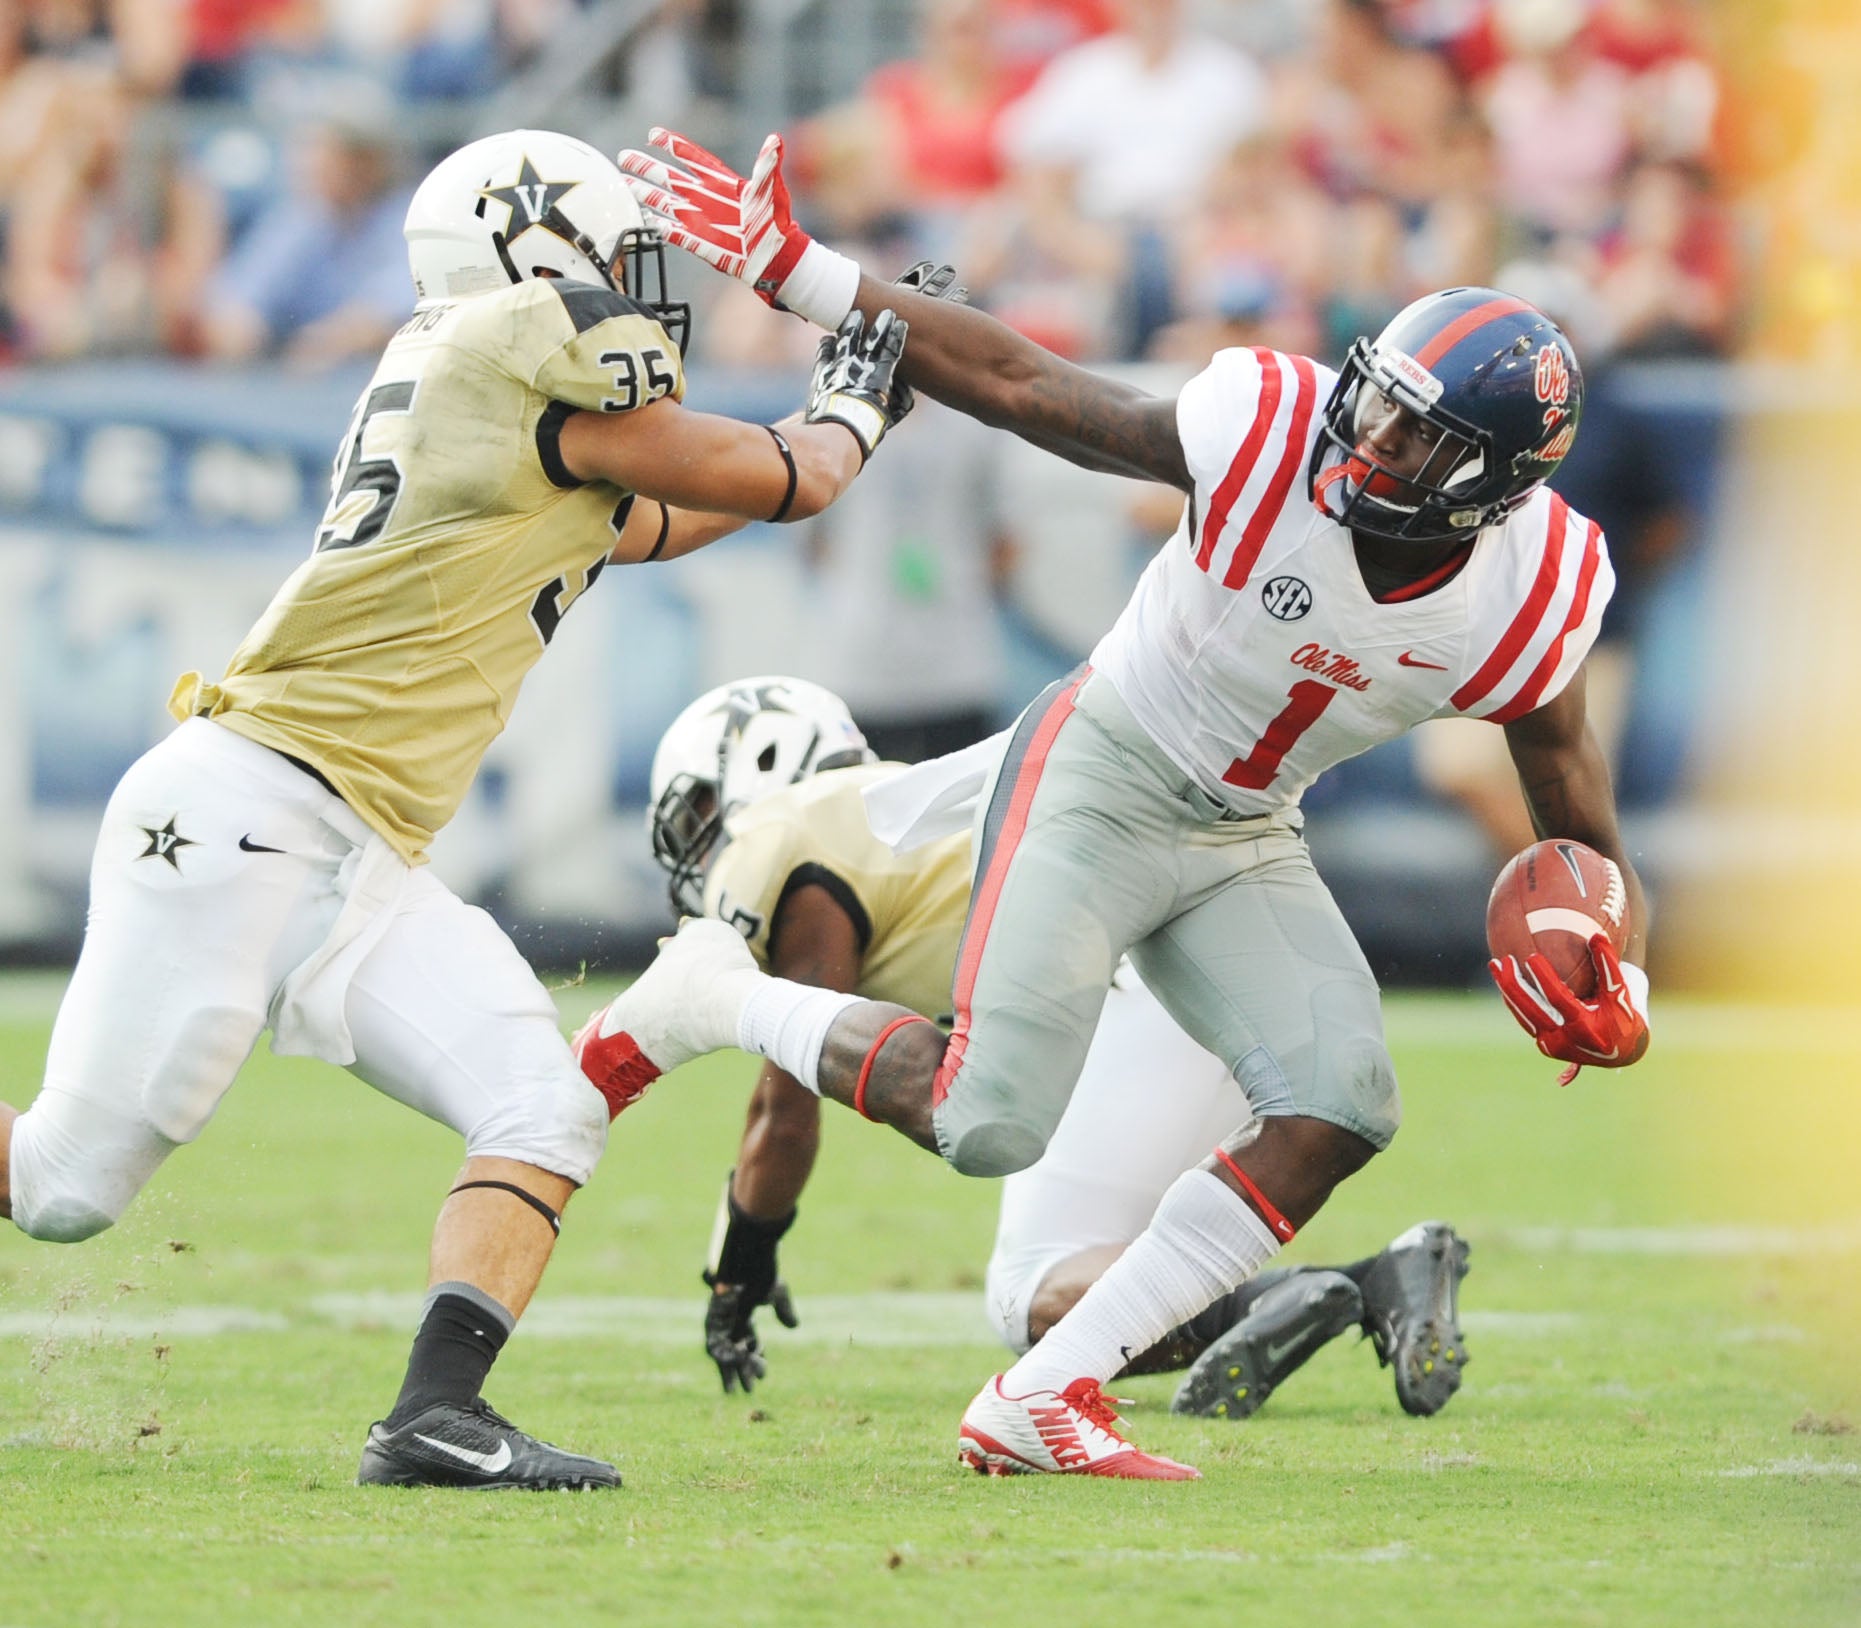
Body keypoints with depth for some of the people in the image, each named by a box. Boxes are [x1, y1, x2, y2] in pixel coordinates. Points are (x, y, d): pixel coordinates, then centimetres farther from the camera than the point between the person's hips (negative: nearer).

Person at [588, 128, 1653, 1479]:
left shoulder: (1532, 598, -16)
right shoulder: (1269, 430, -26)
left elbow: (1587, 837, -1)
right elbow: (1021, 384, -16)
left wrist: (1618, 987, -21)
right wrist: (785, 266, -19)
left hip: (1244, 843, 4)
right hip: (1100, 775, -4)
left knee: (1343, 1109, -16)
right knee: (989, 1124, -18)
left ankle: (1044, 1401, -7)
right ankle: (710, 998, 10)